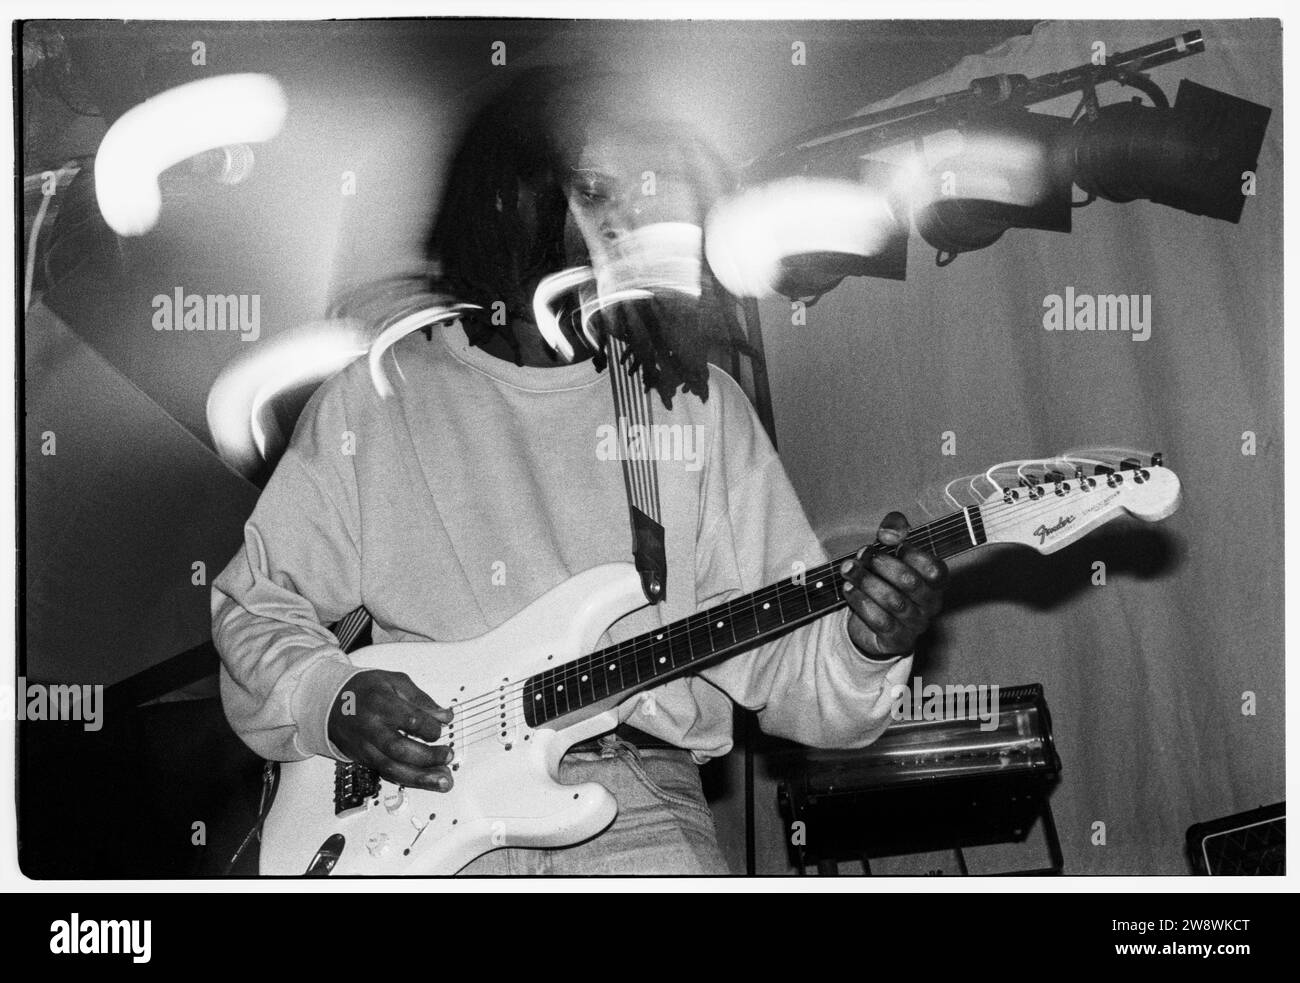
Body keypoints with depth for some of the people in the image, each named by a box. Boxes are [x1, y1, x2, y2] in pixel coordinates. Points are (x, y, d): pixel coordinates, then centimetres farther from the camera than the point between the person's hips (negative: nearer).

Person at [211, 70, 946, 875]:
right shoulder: (377, 396, 9)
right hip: (420, 798, 0)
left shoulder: (695, 402, 11)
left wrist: (863, 649, -15)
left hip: (636, 800, 1)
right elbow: (258, 599, 14)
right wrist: (332, 700, -5)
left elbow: (769, 659, 5)